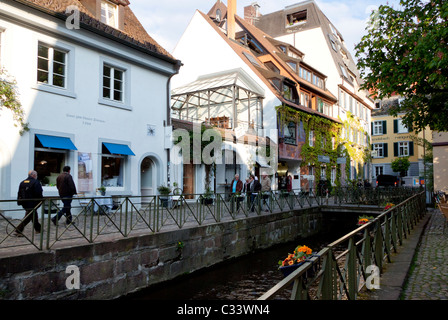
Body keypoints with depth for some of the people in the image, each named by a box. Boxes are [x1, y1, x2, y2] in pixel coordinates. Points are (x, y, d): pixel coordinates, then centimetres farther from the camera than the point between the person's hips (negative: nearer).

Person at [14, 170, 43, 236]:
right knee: (28, 217, -2)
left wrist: (19, 202, 17)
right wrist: (41, 200, -4)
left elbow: (19, 194, 13)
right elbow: (39, 194, -16)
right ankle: (18, 231, -7)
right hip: (32, 204, -8)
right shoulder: (36, 182, -12)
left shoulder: (22, 183, 11)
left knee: (34, 215, 20)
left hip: (25, 203, 8)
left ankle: (38, 229, 31)